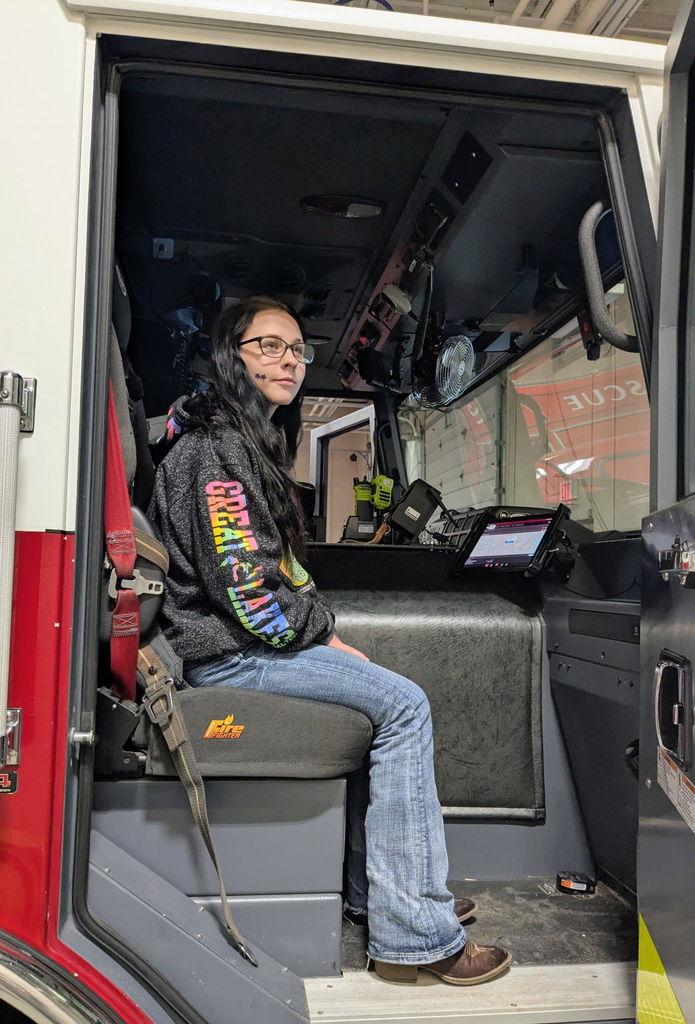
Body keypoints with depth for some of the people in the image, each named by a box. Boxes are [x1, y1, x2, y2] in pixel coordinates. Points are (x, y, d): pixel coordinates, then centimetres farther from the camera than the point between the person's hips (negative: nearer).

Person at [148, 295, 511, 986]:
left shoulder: (253, 441, 17)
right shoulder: (215, 450, -17)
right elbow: (246, 588, -23)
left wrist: (324, 631, 8)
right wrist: (323, 632, -8)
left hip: (255, 638, 10)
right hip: (227, 651, -10)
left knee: (382, 703, 8)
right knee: (403, 704, -14)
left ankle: (372, 892, 14)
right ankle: (415, 936, -8)